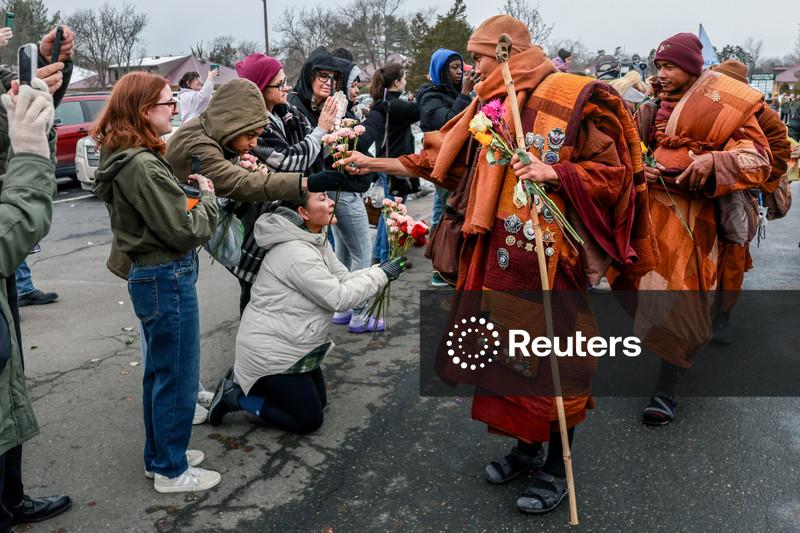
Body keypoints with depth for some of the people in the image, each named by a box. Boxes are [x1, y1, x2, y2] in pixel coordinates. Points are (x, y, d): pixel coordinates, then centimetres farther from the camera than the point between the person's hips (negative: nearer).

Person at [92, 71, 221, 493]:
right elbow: (186, 232, -21)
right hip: (168, 279, -10)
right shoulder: (143, 167, -23)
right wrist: (208, 198, -6)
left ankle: (159, 455, 37)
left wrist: (189, 193, 0)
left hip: (150, 275, 10)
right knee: (178, 376, 4)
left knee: (159, 372, 21)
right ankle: (171, 471, 20)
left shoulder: (124, 159, 7)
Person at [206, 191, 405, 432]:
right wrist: (381, 275, -18)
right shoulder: (296, 252, -28)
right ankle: (235, 395, 7)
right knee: (309, 419, 1)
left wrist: (380, 270, -12)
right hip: (271, 353, -10)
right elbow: (338, 298, -25)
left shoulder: (314, 240, 3)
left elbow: (343, 279, 3)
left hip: (294, 342, 10)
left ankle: (245, 381, 22)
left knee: (319, 402, 19)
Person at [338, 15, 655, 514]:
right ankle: (528, 444, 35)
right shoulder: (490, 107, 10)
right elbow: (441, 159, 14)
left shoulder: (573, 97, -10)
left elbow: (613, 173, -8)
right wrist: (372, 162, 14)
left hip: (551, 254, -6)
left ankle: (558, 466, 23)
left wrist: (554, 172, -22)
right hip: (499, 254, 7)